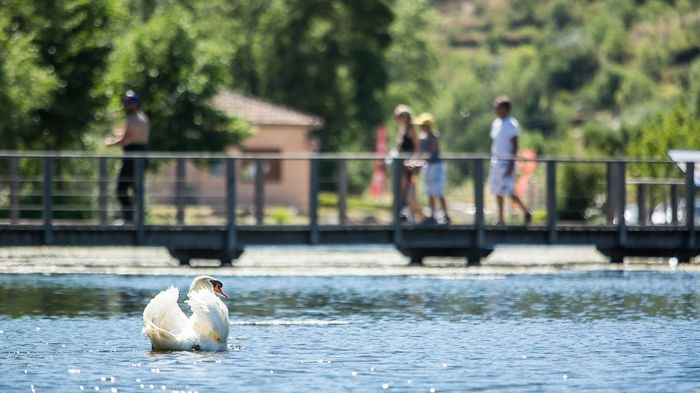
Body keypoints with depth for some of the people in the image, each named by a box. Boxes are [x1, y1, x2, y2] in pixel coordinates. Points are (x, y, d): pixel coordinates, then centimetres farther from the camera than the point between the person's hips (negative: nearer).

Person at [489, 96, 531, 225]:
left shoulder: (512, 125, -13)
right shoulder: (496, 123, 13)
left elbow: (515, 146, -15)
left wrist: (511, 165, -20)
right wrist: (492, 160, 17)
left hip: (507, 162, -8)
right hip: (496, 162, 8)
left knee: (507, 190, -11)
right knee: (497, 191, 8)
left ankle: (526, 213, 2)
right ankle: (501, 219, 13)